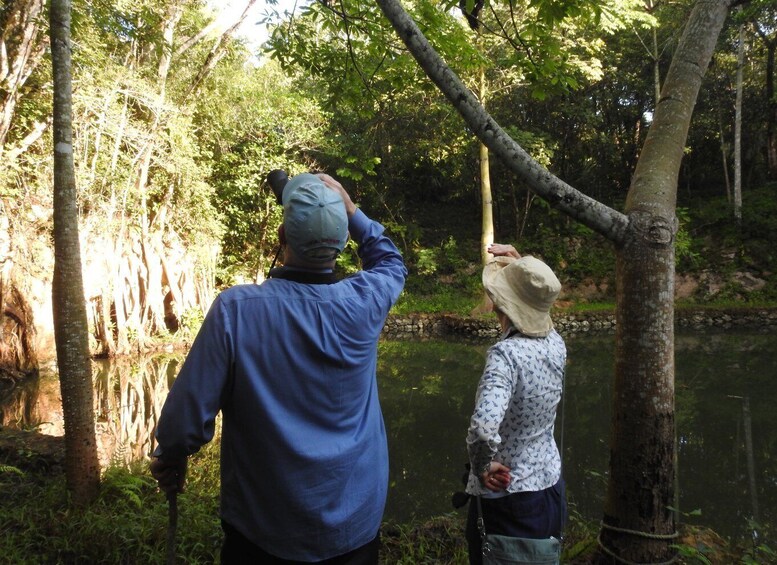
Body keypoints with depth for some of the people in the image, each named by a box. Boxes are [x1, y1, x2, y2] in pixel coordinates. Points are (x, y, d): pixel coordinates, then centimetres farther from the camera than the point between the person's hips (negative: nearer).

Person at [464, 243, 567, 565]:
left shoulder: (507, 353, -26)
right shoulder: (555, 343, -5)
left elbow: (483, 426, -41)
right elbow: (536, 303, 19)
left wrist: (482, 467, -23)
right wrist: (521, 267, 12)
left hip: (507, 503, -7)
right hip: (552, 491, 7)